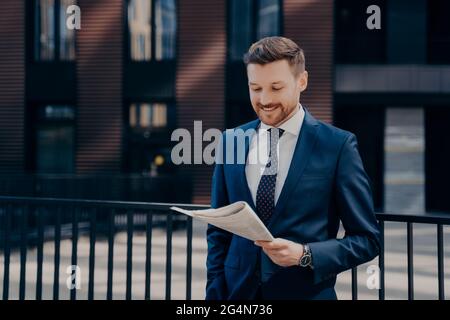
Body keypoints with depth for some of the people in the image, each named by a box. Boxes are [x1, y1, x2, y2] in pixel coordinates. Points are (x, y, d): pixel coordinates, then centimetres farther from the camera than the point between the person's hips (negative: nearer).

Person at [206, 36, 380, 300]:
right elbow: (219, 232, 8)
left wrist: (304, 255, -19)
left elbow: (367, 239, -6)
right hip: (238, 291, 3)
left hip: (306, 292, -3)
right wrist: (215, 293, -1)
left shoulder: (338, 145, -8)